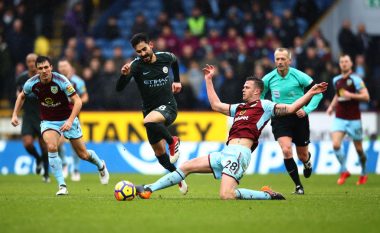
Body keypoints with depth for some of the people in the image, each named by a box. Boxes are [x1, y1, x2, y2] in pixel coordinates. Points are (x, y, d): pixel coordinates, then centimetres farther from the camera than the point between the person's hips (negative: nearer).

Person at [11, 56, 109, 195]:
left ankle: (101, 166, 41)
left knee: (83, 154, 5)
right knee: (51, 147, -27)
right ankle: (62, 186, -20)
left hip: (67, 119, -2)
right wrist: (15, 114, 1)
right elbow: (22, 96, 9)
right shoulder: (32, 83, -14)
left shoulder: (61, 81, -25)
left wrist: (70, 121, -35)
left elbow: (77, 101, -24)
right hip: (48, 121, 2)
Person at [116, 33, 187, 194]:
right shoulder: (136, 65, -12)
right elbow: (119, 88, -23)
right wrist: (124, 75, -40)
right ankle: (179, 178, 28)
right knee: (160, 153, 6)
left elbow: (175, 60, 22)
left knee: (149, 121, -37)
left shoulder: (165, 57, -6)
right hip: (150, 110, 3)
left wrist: (177, 81, 21)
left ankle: (173, 141, -12)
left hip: (168, 107, -3)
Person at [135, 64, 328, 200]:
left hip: (238, 153, -8)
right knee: (186, 167, 9)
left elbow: (290, 108, -3)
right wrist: (209, 80, 39)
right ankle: (148, 190, 13)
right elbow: (216, 105, 35)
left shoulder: (264, 106, 4)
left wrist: (310, 93, -12)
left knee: (226, 195, -26)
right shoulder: (239, 108, 26)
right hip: (226, 153, 8)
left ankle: (268, 195, -9)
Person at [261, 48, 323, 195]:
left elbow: (318, 93, -4)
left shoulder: (299, 76, -12)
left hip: (298, 118, -1)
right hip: (279, 119, 1)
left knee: (302, 156, 9)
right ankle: (298, 186, -10)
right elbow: (259, 95, 14)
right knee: (286, 150, -22)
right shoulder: (268, 79, -5)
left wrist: (307, 110, -14)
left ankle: (307, 162, 51)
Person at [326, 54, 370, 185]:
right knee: (336, 144, -16)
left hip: (353, 119, -4)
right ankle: (344, 171, 0)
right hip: (339, 119, 4)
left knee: (359, 149, 5)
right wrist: (332, 106, 13)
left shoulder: (356, 79, -9)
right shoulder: (336, 80, 9)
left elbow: (366, 96, -14)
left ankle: (364, 173, 27)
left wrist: (351, 95, -24)